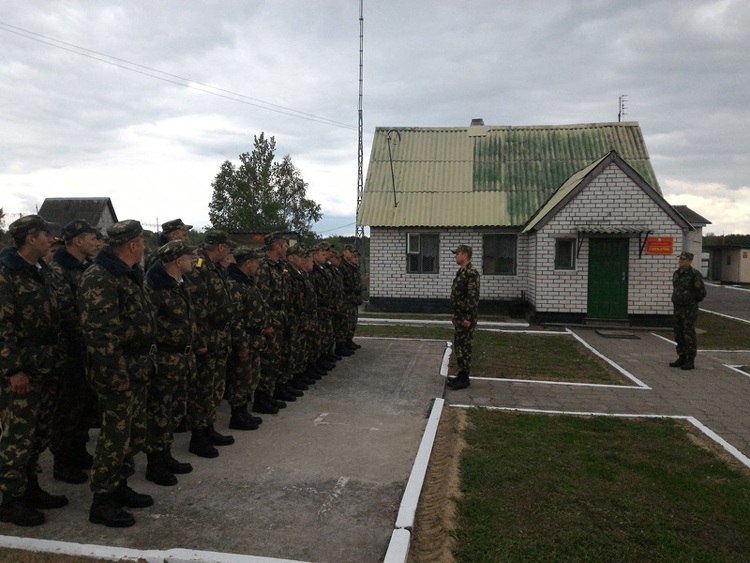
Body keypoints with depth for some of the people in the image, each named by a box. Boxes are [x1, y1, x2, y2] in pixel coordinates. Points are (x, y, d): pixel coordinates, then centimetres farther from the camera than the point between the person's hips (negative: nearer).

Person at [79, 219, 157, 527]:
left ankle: (119, 487, 32)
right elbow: (100, 333, -23)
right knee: (115, 438, 0)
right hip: (118, 373, -10)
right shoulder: (100, 279, -18)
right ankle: (102, 502, 13)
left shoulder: (130, 276, 14)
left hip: (138, 370, 10)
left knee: (135, 435, 17)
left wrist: (148, 361, 18)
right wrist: (116, 374, -23)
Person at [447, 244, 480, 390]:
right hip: (459, 316, 10)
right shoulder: (461, 272, 14)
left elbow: (473, 298, -22)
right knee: (458, 345, 14)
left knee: (464, 346, -4)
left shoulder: (471, 273, -18)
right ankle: (461, 375, 22)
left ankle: (464, 379, 3)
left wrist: (468, 318, -22)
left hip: (465, 318, -10)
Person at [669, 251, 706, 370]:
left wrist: (692, 302, 2)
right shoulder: (676, 273, 8)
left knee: (689, 335, -4)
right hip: (678, 308, 7)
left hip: (690, 310, -7)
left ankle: (690, 361, 3)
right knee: (679, 335, 10)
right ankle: (682, 358, 19)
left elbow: (701, 293, -11)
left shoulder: (695, 274, -15)